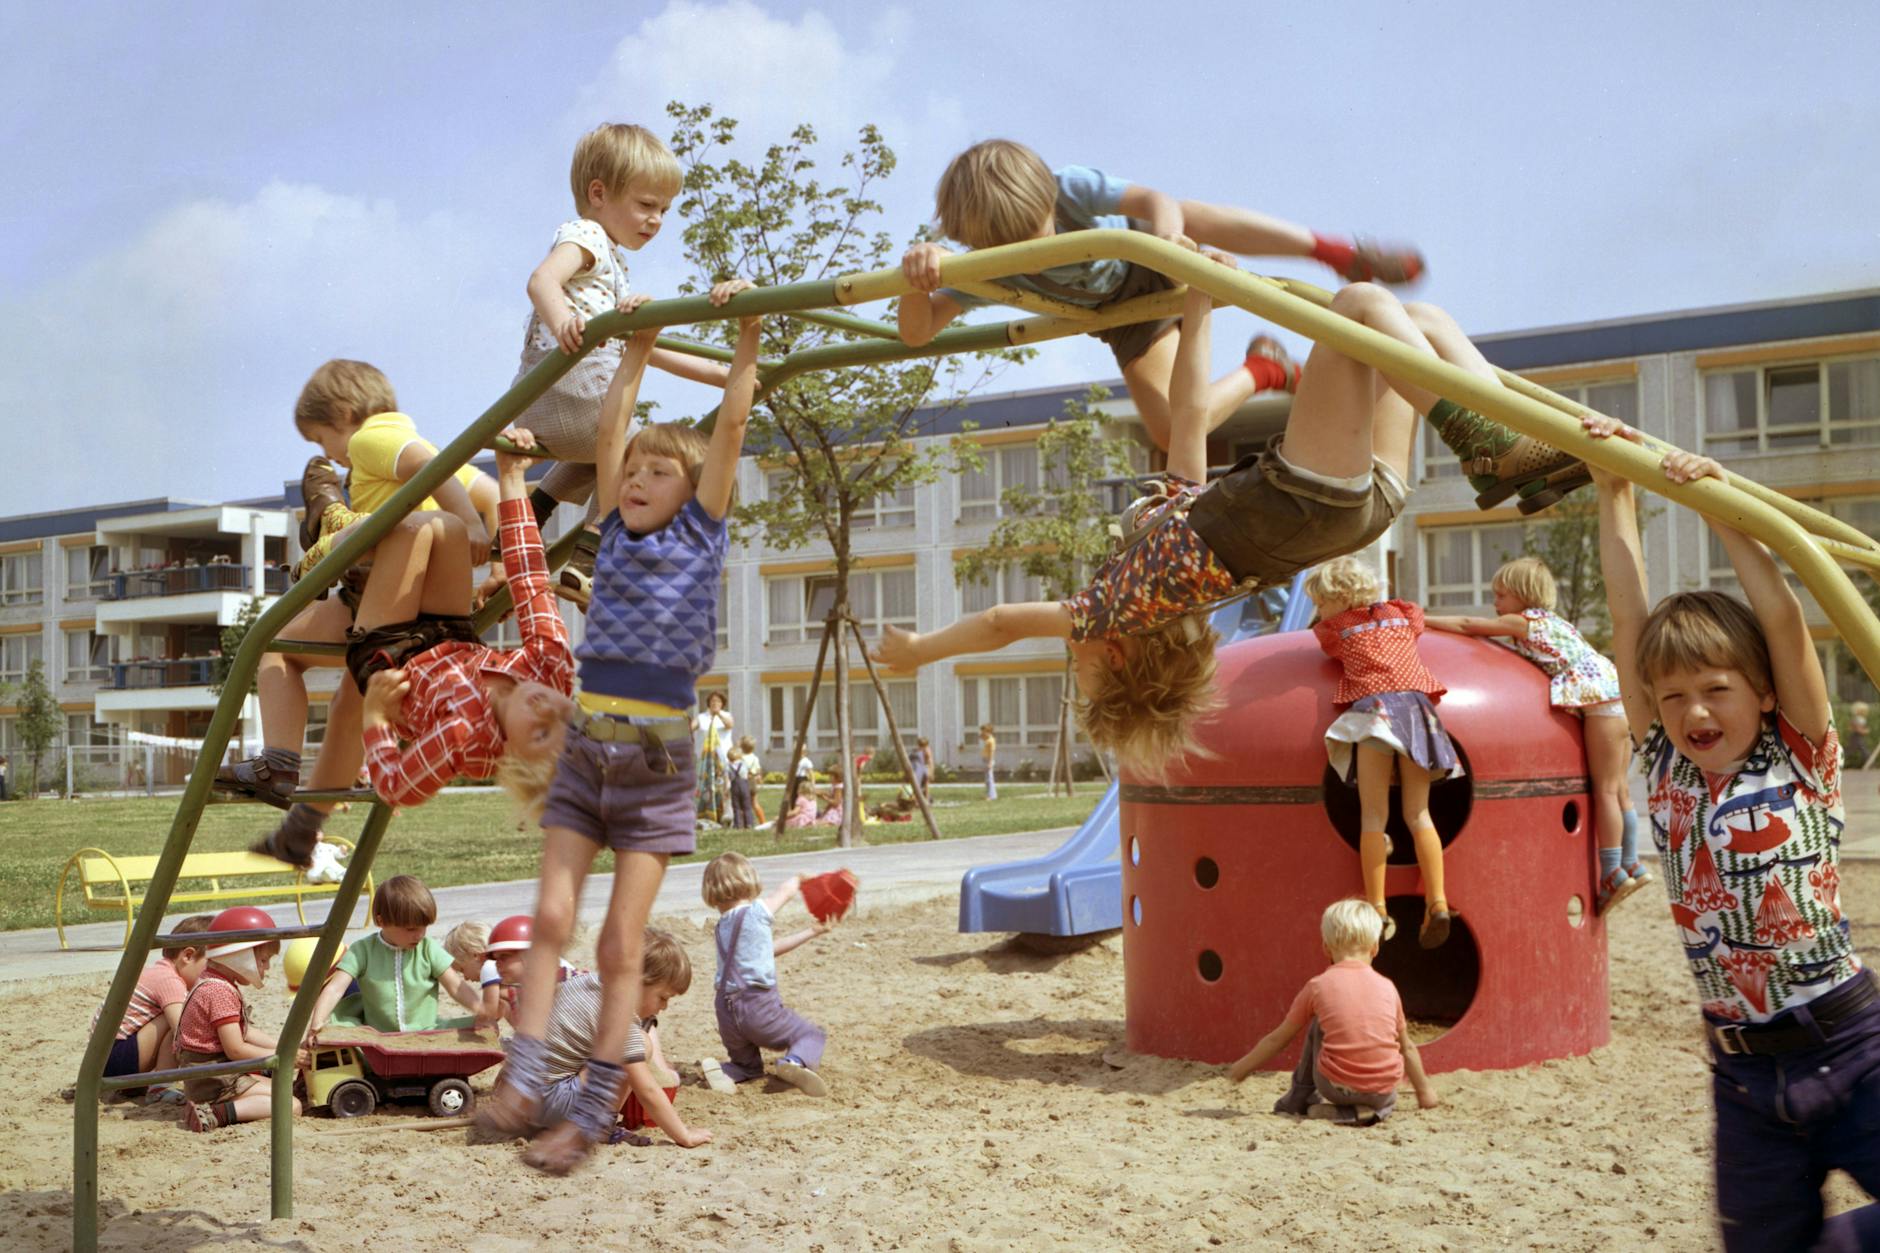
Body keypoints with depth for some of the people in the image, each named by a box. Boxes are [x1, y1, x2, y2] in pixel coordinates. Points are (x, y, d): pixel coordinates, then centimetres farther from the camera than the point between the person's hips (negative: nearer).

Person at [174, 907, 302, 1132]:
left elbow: (245, 1031, 20)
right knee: (291, 1106, -17)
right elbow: (235, 1049, -20)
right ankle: (215, 1113, -28)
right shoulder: (220, 992, -18)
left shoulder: (214, 984, 16)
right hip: (212, 1082, -11)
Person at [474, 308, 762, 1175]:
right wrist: (637, 348, 16)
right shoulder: (615, 532, 11)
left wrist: (746, 341, -5)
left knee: (620, 944, -2)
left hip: (656, 760, -4)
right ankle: (520, 1083, -6)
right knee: (550, 918, -6)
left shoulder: (701, 534, 3)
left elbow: (730, 430, -3)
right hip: (584, 751, 4)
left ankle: (592, 1116, 3)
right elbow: (610, 428, 12)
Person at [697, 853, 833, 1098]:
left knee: (748, 1065, 27)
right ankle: (796, 1061, -19)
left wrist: (812, 931, 28)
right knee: (812, 1034, 13)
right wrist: (797, 879, 37)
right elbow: (786, 890, 13)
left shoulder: (722, 926, 14)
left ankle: (719, 1069, -4)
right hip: (759, 1004, -6)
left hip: (726, 1012, 6)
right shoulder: (758, 912, -6)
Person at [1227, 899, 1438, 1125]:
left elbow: (1278, 1039, 11)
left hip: (1337, 1088, -2)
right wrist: (1424, 1089, 34)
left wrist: (1243, 1067, 26)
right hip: (1383, 1092, 3)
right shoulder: (1388, 987, 8)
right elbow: (1407, 1048, 18)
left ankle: (1298, 1100, 28)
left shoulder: (1318, 986, 2)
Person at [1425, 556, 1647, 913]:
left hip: (1600, 697, -9)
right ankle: (1630, 865, 16)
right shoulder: (1549, 621, 22)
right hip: (1619, 696, 9)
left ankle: (1613, 872, -7)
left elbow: (1466, 626, 0)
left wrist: (1422, 620, 6)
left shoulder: (1523, 621, -2)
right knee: (1617, 788, 12)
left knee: (1605, 790, -7)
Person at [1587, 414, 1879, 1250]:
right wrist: (1614, 490, -4)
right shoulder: (1666, 774, 4)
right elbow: (1629, 619, -1)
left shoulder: (1800, 760, -3)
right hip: (1745, 1074, 3)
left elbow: (1783, 620, -14)